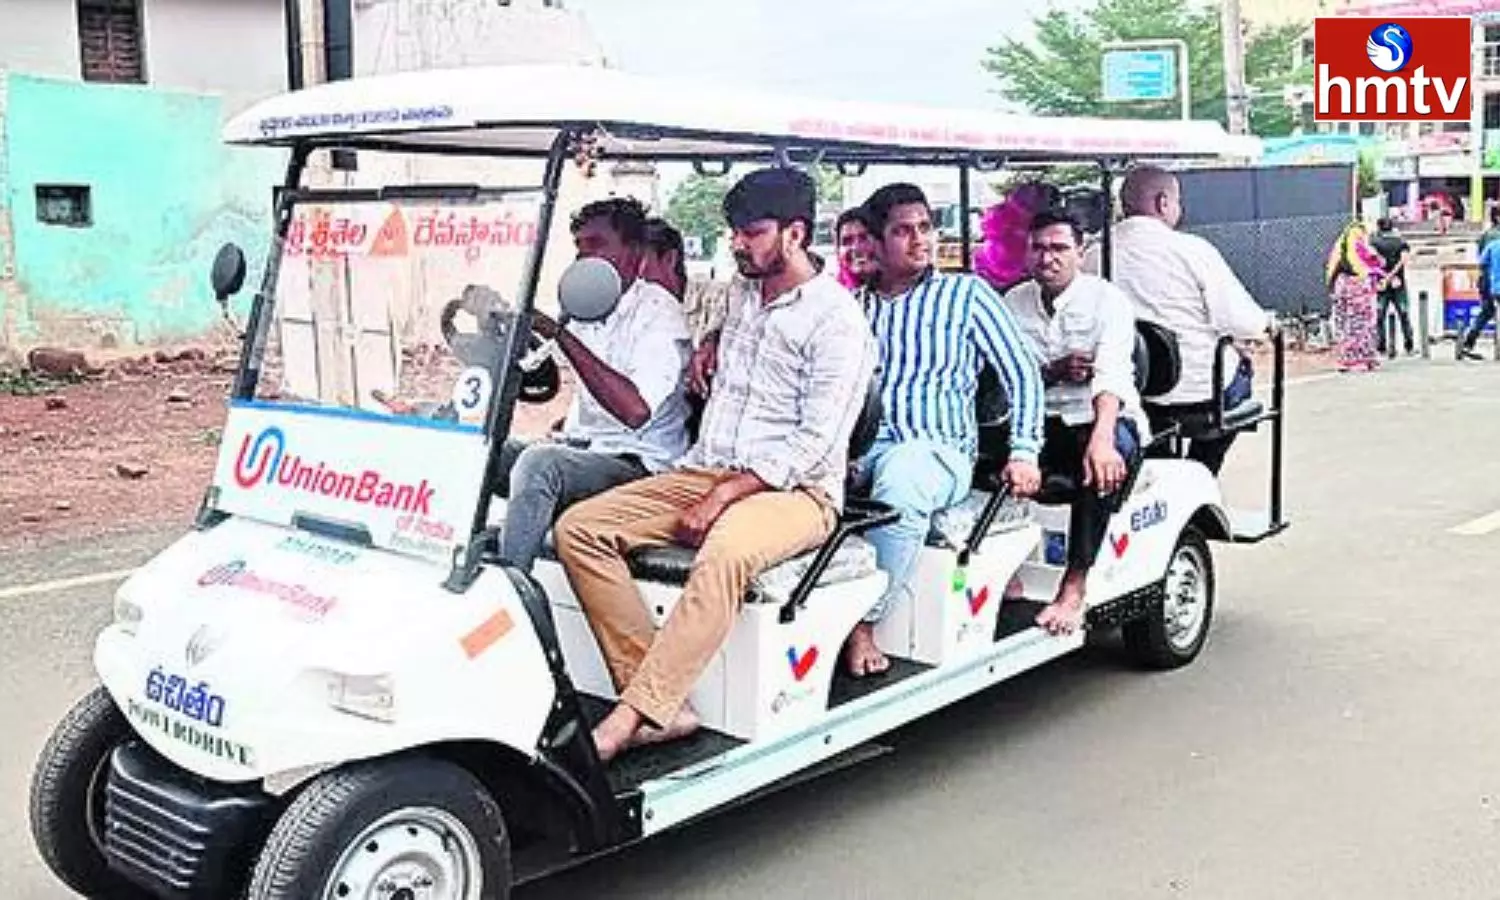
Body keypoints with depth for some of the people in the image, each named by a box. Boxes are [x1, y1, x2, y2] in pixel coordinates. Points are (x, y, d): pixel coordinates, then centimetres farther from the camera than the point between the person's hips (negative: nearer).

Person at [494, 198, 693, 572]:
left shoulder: (658, 310, -11)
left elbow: (635, 410, -28)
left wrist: (559, 334, -27)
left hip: (632, 462, -8)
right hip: (577, 446, 8)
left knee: (539, 462, -33)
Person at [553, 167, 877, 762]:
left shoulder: (836, 319, -8)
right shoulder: (741, 294, 17)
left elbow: (815, 443, -15)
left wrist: (723, 497, -20)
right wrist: (710, 344, 20)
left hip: (795, 490, -7)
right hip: (705, 470, 8)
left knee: (725, 554, -41)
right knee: (578, 528, -14)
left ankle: (624, 722, -38)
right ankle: (663, 707, -23)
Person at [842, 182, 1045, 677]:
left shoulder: (966, 293, 13)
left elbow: (1022, 373, 11)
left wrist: (1024, 453, -2)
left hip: (938, 452, -2)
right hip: (856, 449, 3)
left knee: (900, 472, -40)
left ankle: (863, 623, -30)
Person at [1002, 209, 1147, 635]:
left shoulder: (1107, 299, -8)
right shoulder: (1015, 302, 8)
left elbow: (1111, 371, -26)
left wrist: (1102, 438, -43)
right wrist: (1052, 371, -20)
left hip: (1104, 418, -4)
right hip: (1042, 422, 4)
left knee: (1103, 463, -38)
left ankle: (1073, 588, -32)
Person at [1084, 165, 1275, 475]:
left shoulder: (1094, 257, -6)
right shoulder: (1192, 250, -15)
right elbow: (1237, 321, -12)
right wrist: (1266, 322, 11)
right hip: (1200, 396, -4)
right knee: (1239, 367, 29)